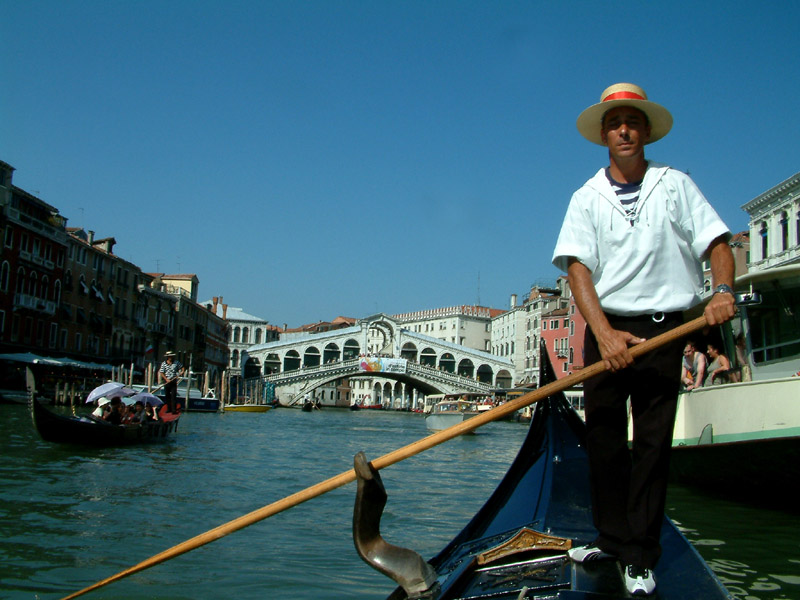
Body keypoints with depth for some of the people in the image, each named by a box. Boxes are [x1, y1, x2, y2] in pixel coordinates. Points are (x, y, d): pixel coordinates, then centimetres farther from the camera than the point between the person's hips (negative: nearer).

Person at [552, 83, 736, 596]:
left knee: (652, 443, -1)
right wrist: (603, 332, -19)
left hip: (663, 327, -1)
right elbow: (578, 267, -5)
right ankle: (613, 538, 23)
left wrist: (723, 289, -20)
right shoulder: (587, 198, 6)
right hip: (605, 328, 2)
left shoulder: (676, 184, 7)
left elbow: (716, 242, 2)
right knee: (603, 438, 7)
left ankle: (642, 557, 7)